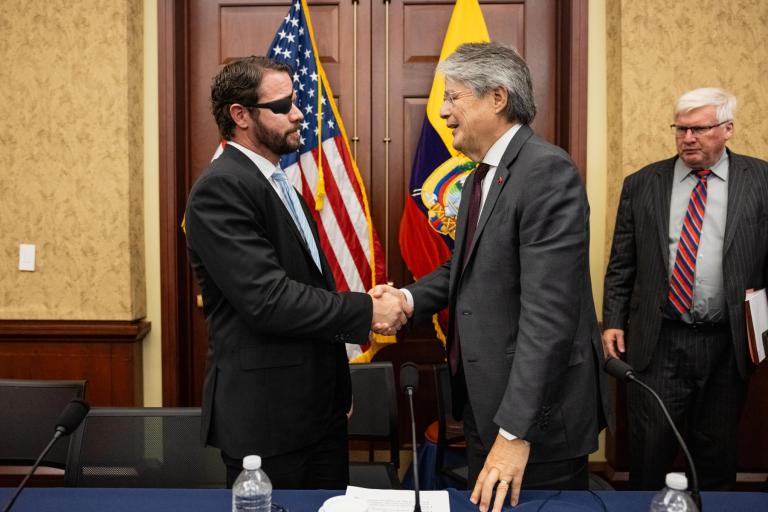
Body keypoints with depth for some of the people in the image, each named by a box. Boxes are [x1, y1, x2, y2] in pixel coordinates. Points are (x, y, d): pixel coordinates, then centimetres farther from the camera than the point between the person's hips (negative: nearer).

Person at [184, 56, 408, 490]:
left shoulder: (279, 182, 14)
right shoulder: (220, 189, -16)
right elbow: (268, 299, -25)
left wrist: (339, 386, 17)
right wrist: (366, 310, -17)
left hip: (321, 403, 9)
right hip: (267, 414, -9)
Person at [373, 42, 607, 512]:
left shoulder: (547, 171, -20)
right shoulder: (481, 175, 10)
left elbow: (549, 312, -26)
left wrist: (515, 431, -27)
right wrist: (410, 298, -4)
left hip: (536, 411, -9)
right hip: (484, 402, 9)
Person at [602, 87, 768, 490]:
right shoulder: (642, 184, 5)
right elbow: (621, 264, 7)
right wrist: (613, 321, 2)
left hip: (727, 345, 0)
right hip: (657, 342, 0)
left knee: (717, 453, 14)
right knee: (649, 449, 4)